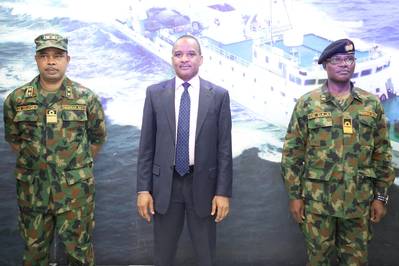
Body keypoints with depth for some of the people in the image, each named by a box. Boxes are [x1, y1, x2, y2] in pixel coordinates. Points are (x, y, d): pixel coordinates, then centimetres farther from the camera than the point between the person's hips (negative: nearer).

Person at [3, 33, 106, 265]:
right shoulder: (17, 99, 0)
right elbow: (13, 138, 13)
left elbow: (98, 137, 8)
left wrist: (79, 165, 6)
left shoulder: (86, 98, -3)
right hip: (32, 189, 2)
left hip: (76, 189, -1)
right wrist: (35, 162, 8)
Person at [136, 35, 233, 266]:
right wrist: (143, 188, -3)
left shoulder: (219, 95, -2)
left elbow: (224, 147, -2)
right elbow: (147, 145, 2)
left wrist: (223, 191, -6)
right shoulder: (155, 93, 1)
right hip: (165, 184, 1)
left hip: (203, 184, 0)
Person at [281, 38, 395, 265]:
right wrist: (295, 195, -4)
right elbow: (292, 154, -2)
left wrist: (381, 195, 4)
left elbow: (382, 154, 6)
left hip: (359, 201, 2)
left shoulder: (372, 104, 3)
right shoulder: (307, 104, -3)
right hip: (317, 199, -2)